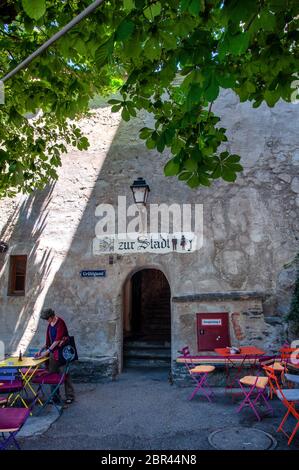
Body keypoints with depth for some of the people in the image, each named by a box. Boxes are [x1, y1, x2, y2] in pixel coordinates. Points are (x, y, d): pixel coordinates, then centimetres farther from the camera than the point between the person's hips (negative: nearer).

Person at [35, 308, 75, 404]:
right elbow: (48, 339, 14)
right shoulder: (50, 324, 8)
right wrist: (41, 350, 8)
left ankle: (70, 396, 8)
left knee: (65, 373, -2)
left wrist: (47, 351, -22)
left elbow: (57, 340, -21)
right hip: (53, 351, 8)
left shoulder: (60, 323, -18)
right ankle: (55, 396, 20)